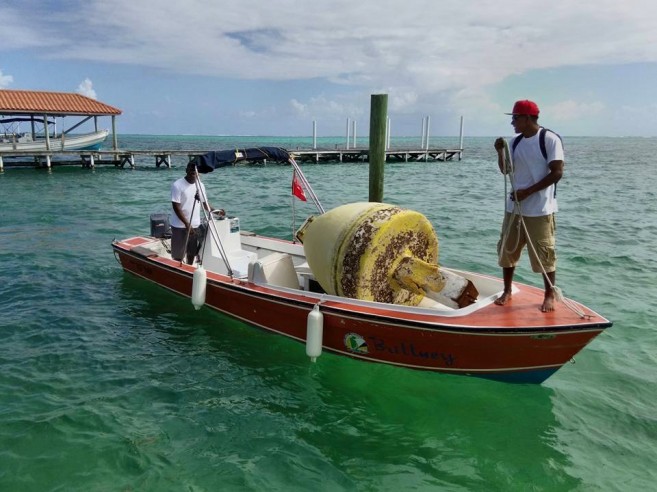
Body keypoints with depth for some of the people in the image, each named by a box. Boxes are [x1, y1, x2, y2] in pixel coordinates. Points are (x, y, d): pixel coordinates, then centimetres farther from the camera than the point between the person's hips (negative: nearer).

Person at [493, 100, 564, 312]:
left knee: (544, 254, 1)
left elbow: (557, 173, -14)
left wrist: (528, 191, -19)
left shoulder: (550, 139, -9)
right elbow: (506, 171, 13)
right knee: (507, 250, 11)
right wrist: (500, 152, -5)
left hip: (540, 210, -6)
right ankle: (507, 291, 25)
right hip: (514, 207, 6)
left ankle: (549, 295, 18)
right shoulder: (515, 142, 9)